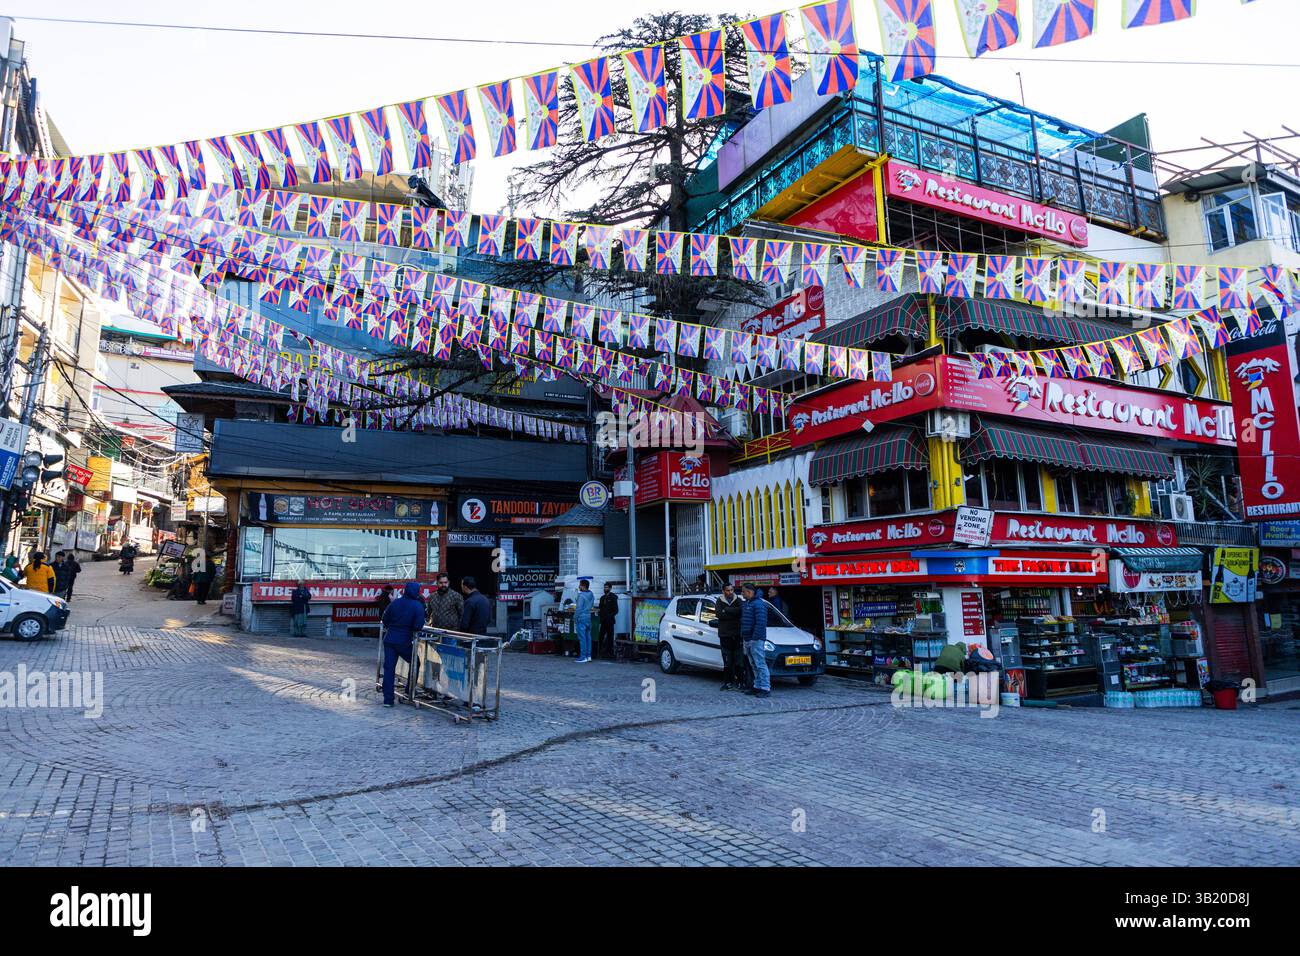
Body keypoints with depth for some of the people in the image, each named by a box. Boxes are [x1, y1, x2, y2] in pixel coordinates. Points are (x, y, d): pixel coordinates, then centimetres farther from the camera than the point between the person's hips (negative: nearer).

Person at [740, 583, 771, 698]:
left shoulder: (758, 604, -13)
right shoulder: (746, 604, 18)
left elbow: (761, 623, -21)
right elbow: (743, 621, 25)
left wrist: (755, 637, -23)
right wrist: (742, 636, 18)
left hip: (756, 640, -10)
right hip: (747, 639, 10)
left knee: (760, 664, -9)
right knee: (754, 665, 14)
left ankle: (765, 689, -8)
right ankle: (757, 686, 20)